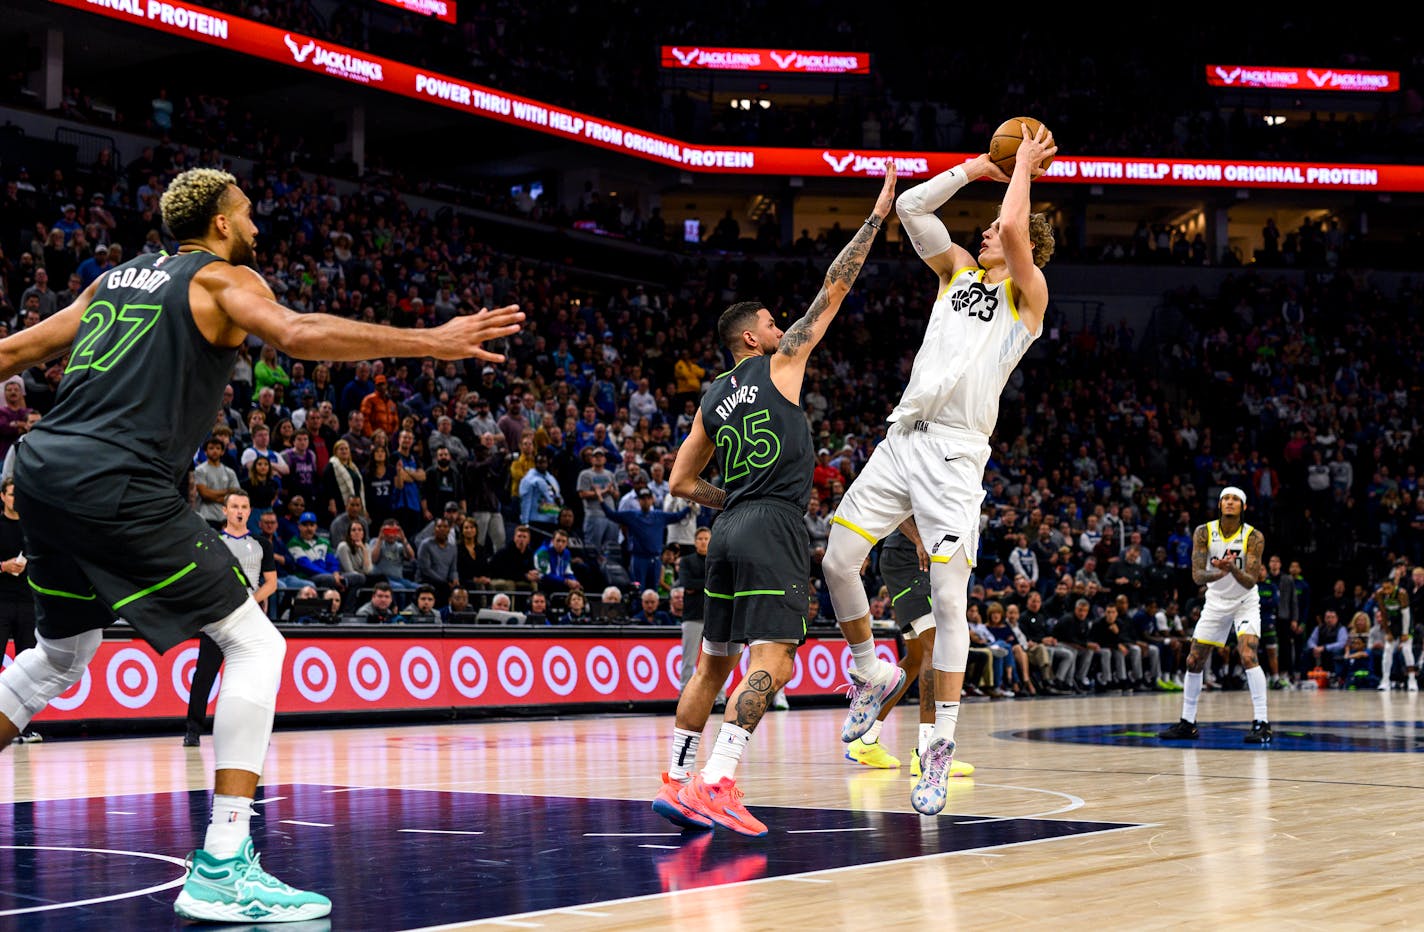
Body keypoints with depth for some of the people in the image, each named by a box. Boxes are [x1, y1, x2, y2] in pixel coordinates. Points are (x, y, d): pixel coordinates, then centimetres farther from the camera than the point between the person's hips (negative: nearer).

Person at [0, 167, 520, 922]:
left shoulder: (116, 277, 23)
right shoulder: (222, 278, 3)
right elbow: (297, 334, -16)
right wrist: (431, 342, -16)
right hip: (118, 484, -8)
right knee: (255, 645, -2)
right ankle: (222, 871, -10)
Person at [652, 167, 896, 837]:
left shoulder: (711, 400, 18)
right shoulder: (778, 363, 2)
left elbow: (681, 484, 19)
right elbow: (834, 289, 4)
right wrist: (877, 215, 9)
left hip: (730, 531, 8)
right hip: (774, 530, -8)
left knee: (713, 664, 15)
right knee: (771, 662, -14)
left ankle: (677, 781, 15)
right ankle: (716, 783, -27)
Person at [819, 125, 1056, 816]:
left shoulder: (1027, 294, 3)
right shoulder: (958, 271, 20)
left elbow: (1014, 229, -15)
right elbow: (910, 207, 16)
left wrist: (1023, 169, 1)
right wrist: (978, 167, 16)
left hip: (955, 455, -6)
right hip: (901, 441, 6)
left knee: (949, 600, -9)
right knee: (837, 562, 1)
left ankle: (939, 751, -6)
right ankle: (873, 674, 24)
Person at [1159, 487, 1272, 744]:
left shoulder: (1254, 537, -17)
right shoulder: (1204, 533, -11)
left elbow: (1250, 581, -23)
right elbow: (1197, 576, -18)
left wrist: (1233, 568, -43)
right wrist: (1220, 573, -39)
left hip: (1245, 603, -3)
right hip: (1216, 602, 4)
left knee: (1248, 656, -24)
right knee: (1194, 662, 5)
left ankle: (1261, 723, -22)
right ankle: (1187, 724, 20)